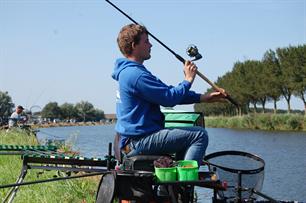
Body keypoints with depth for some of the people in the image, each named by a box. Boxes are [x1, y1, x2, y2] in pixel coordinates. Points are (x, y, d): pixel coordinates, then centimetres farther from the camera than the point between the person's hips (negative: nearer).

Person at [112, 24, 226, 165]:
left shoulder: (128, 72, 16)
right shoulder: (135, 74, -18)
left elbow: (168, 93, 15)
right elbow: (170, 98, -19)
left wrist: (204, 98, 9)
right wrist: (188, 79, -3)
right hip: (139, 141, -11)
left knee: (187, 134, 29)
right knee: (199, 135, -14)